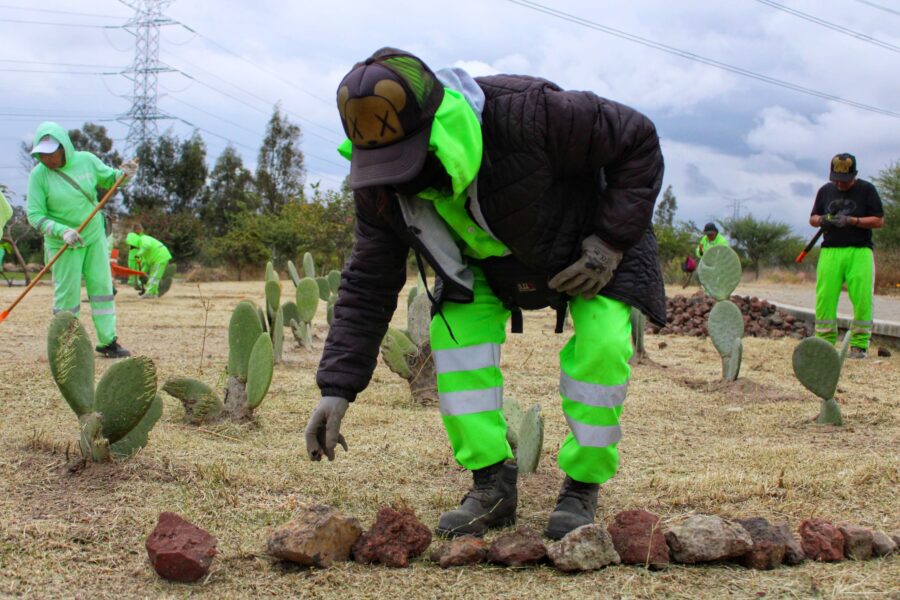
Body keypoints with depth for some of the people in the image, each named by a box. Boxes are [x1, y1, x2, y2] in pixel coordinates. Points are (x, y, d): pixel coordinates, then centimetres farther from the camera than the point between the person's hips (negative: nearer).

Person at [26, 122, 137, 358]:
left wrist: (124, 173, -10)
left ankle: (108, 341, 14)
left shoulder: (86, 160, -6)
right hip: (63, 243, -3)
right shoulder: (38, 174, -14)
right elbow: (35, 216, -14)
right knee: (67, 294, -2)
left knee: (102, 287, 6)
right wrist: (62, 231, -27)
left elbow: (108, 178, 12)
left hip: (95, 236, 4)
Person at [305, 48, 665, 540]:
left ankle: (582, 488, -8)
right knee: (455, 329, -19)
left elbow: (639, 141, -27)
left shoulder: (526, 114, -41)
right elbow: (367, 286, -15)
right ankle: (492, 484, -7)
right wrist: (336, 389, -23)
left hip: (593, 238, -4)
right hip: (492, 257, 4)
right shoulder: (381, 189, -24)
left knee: (601, 343, -25)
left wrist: (611, 242, -31)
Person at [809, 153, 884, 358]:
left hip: (859, 252, -3)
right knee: (824, 298, -4)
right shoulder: (825, 191, 15)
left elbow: (879, 220, -1)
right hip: (830, 251, 3)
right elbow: (812, 219, 18)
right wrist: (822, 220, -6)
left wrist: (850, 221, -13)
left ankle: (859, 344, -1)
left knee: (862, 299, -9)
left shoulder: (867, 190, 3)